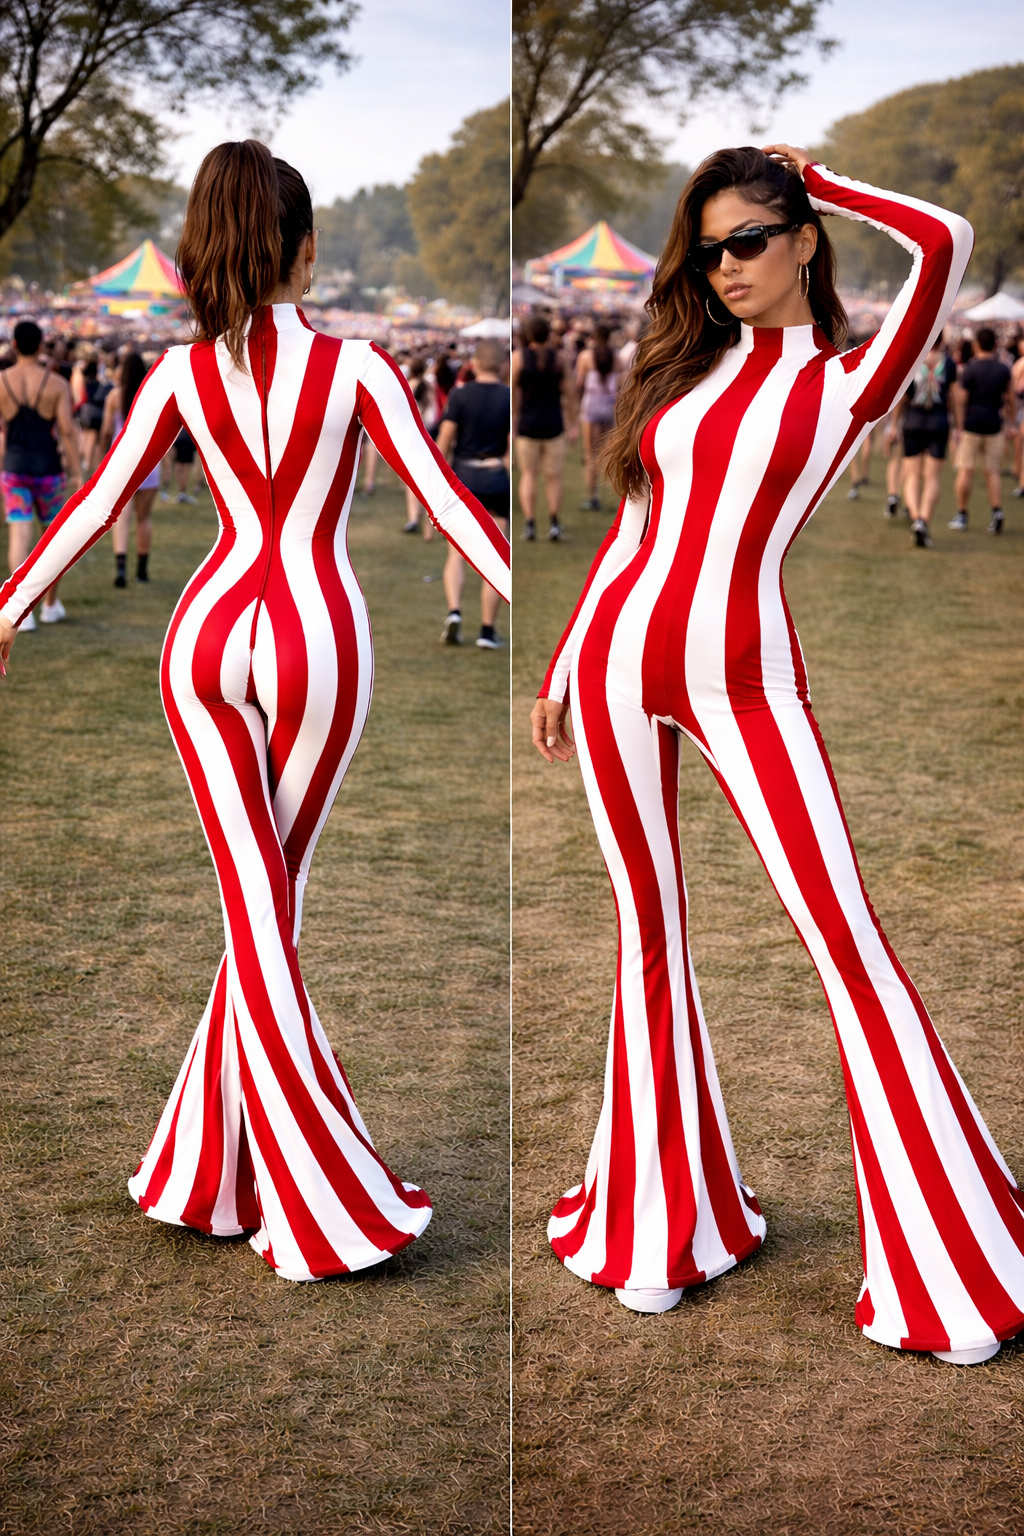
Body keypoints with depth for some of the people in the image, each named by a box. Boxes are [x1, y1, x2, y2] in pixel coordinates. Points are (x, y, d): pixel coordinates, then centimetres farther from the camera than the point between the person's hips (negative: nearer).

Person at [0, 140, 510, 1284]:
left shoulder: (182, 374, 1)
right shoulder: (357, 367, -5)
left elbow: (97, 504, 6)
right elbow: (446, 501, -9)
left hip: (208, 634, 2)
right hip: (319, 636, -1)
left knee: (254, 910, 5)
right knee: (272, 904, 12)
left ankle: (331, 1206, 6)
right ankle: (206, 1175, 20)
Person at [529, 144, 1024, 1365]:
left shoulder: (847, 383, 3)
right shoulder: (691, 360, 16)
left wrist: (822, 180, 5)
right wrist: (560, 669, 15)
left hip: (741, 678, -4)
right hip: (616, 662, 4)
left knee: (846, 936, -8)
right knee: (648, 935, 10)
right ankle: (660, 1217, 25)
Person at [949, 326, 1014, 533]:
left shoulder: (969, 368, -7)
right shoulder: (1003, 369, 5)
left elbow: (960, 399, -11)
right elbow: (1010, 398, 10)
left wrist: (959, 427, -10)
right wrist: (1011, 423, 20)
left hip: (971, 425, -3)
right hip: (993, 425, 3)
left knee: (965, 470, 2)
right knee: (993, 471, 7)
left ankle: (962, 516, 4)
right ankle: (997, 510, -10)